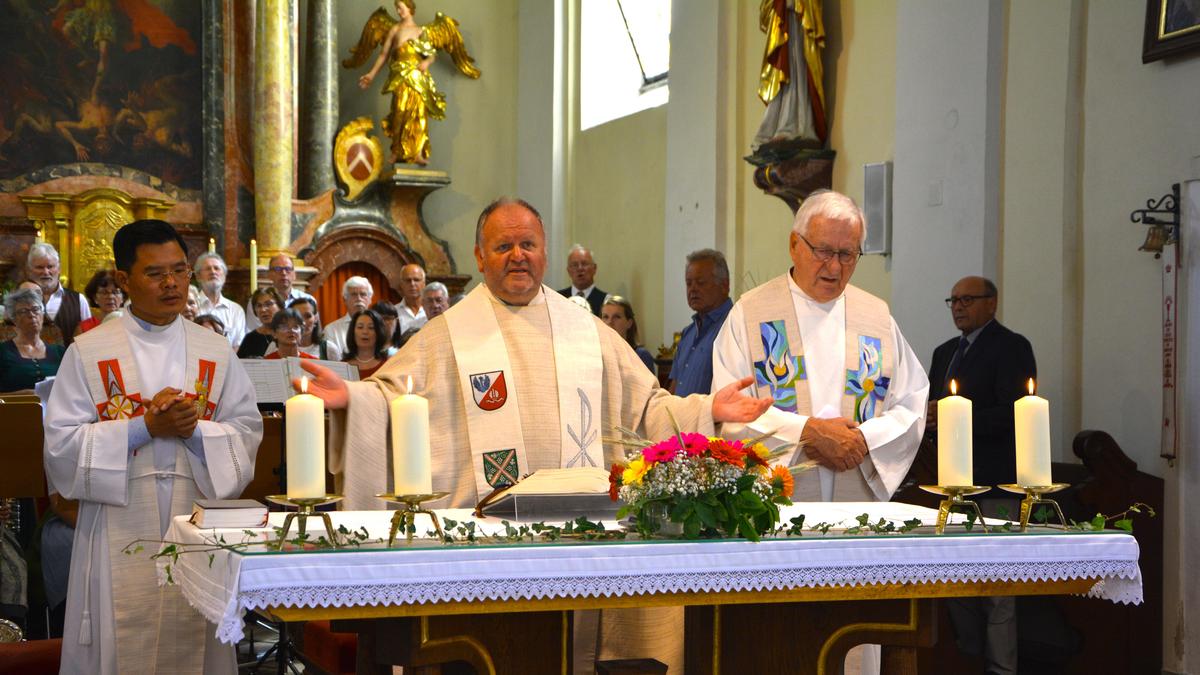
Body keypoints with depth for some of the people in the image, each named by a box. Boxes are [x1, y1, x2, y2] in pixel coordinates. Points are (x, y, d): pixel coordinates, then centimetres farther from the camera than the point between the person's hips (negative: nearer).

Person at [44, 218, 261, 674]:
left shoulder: (216, 352, 9)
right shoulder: (88, 352, 2)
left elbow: (247, 433, 5)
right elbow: (62, 443, -4)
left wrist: (193, 429, -14)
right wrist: (144, 427, -13)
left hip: (197, 526, 2)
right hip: (119, 530, -2)